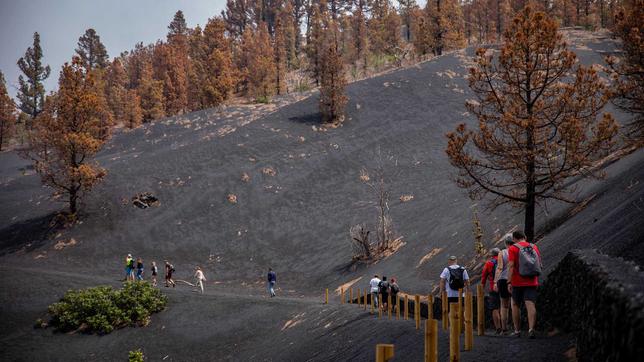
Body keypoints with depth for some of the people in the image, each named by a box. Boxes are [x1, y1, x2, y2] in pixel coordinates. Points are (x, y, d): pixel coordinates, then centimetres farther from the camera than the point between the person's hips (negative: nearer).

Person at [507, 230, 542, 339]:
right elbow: (539, 265, 14)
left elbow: (511, 266, -13)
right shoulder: (534, 247, 10)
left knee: (515, 305, 11)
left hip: (518, 283, -3)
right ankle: (531, 329, -22)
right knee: (530, 305, -6)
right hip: (532, 282, 3)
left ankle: (517, 331, 15)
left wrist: (509, 282, -14)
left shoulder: (513, 248, -4)